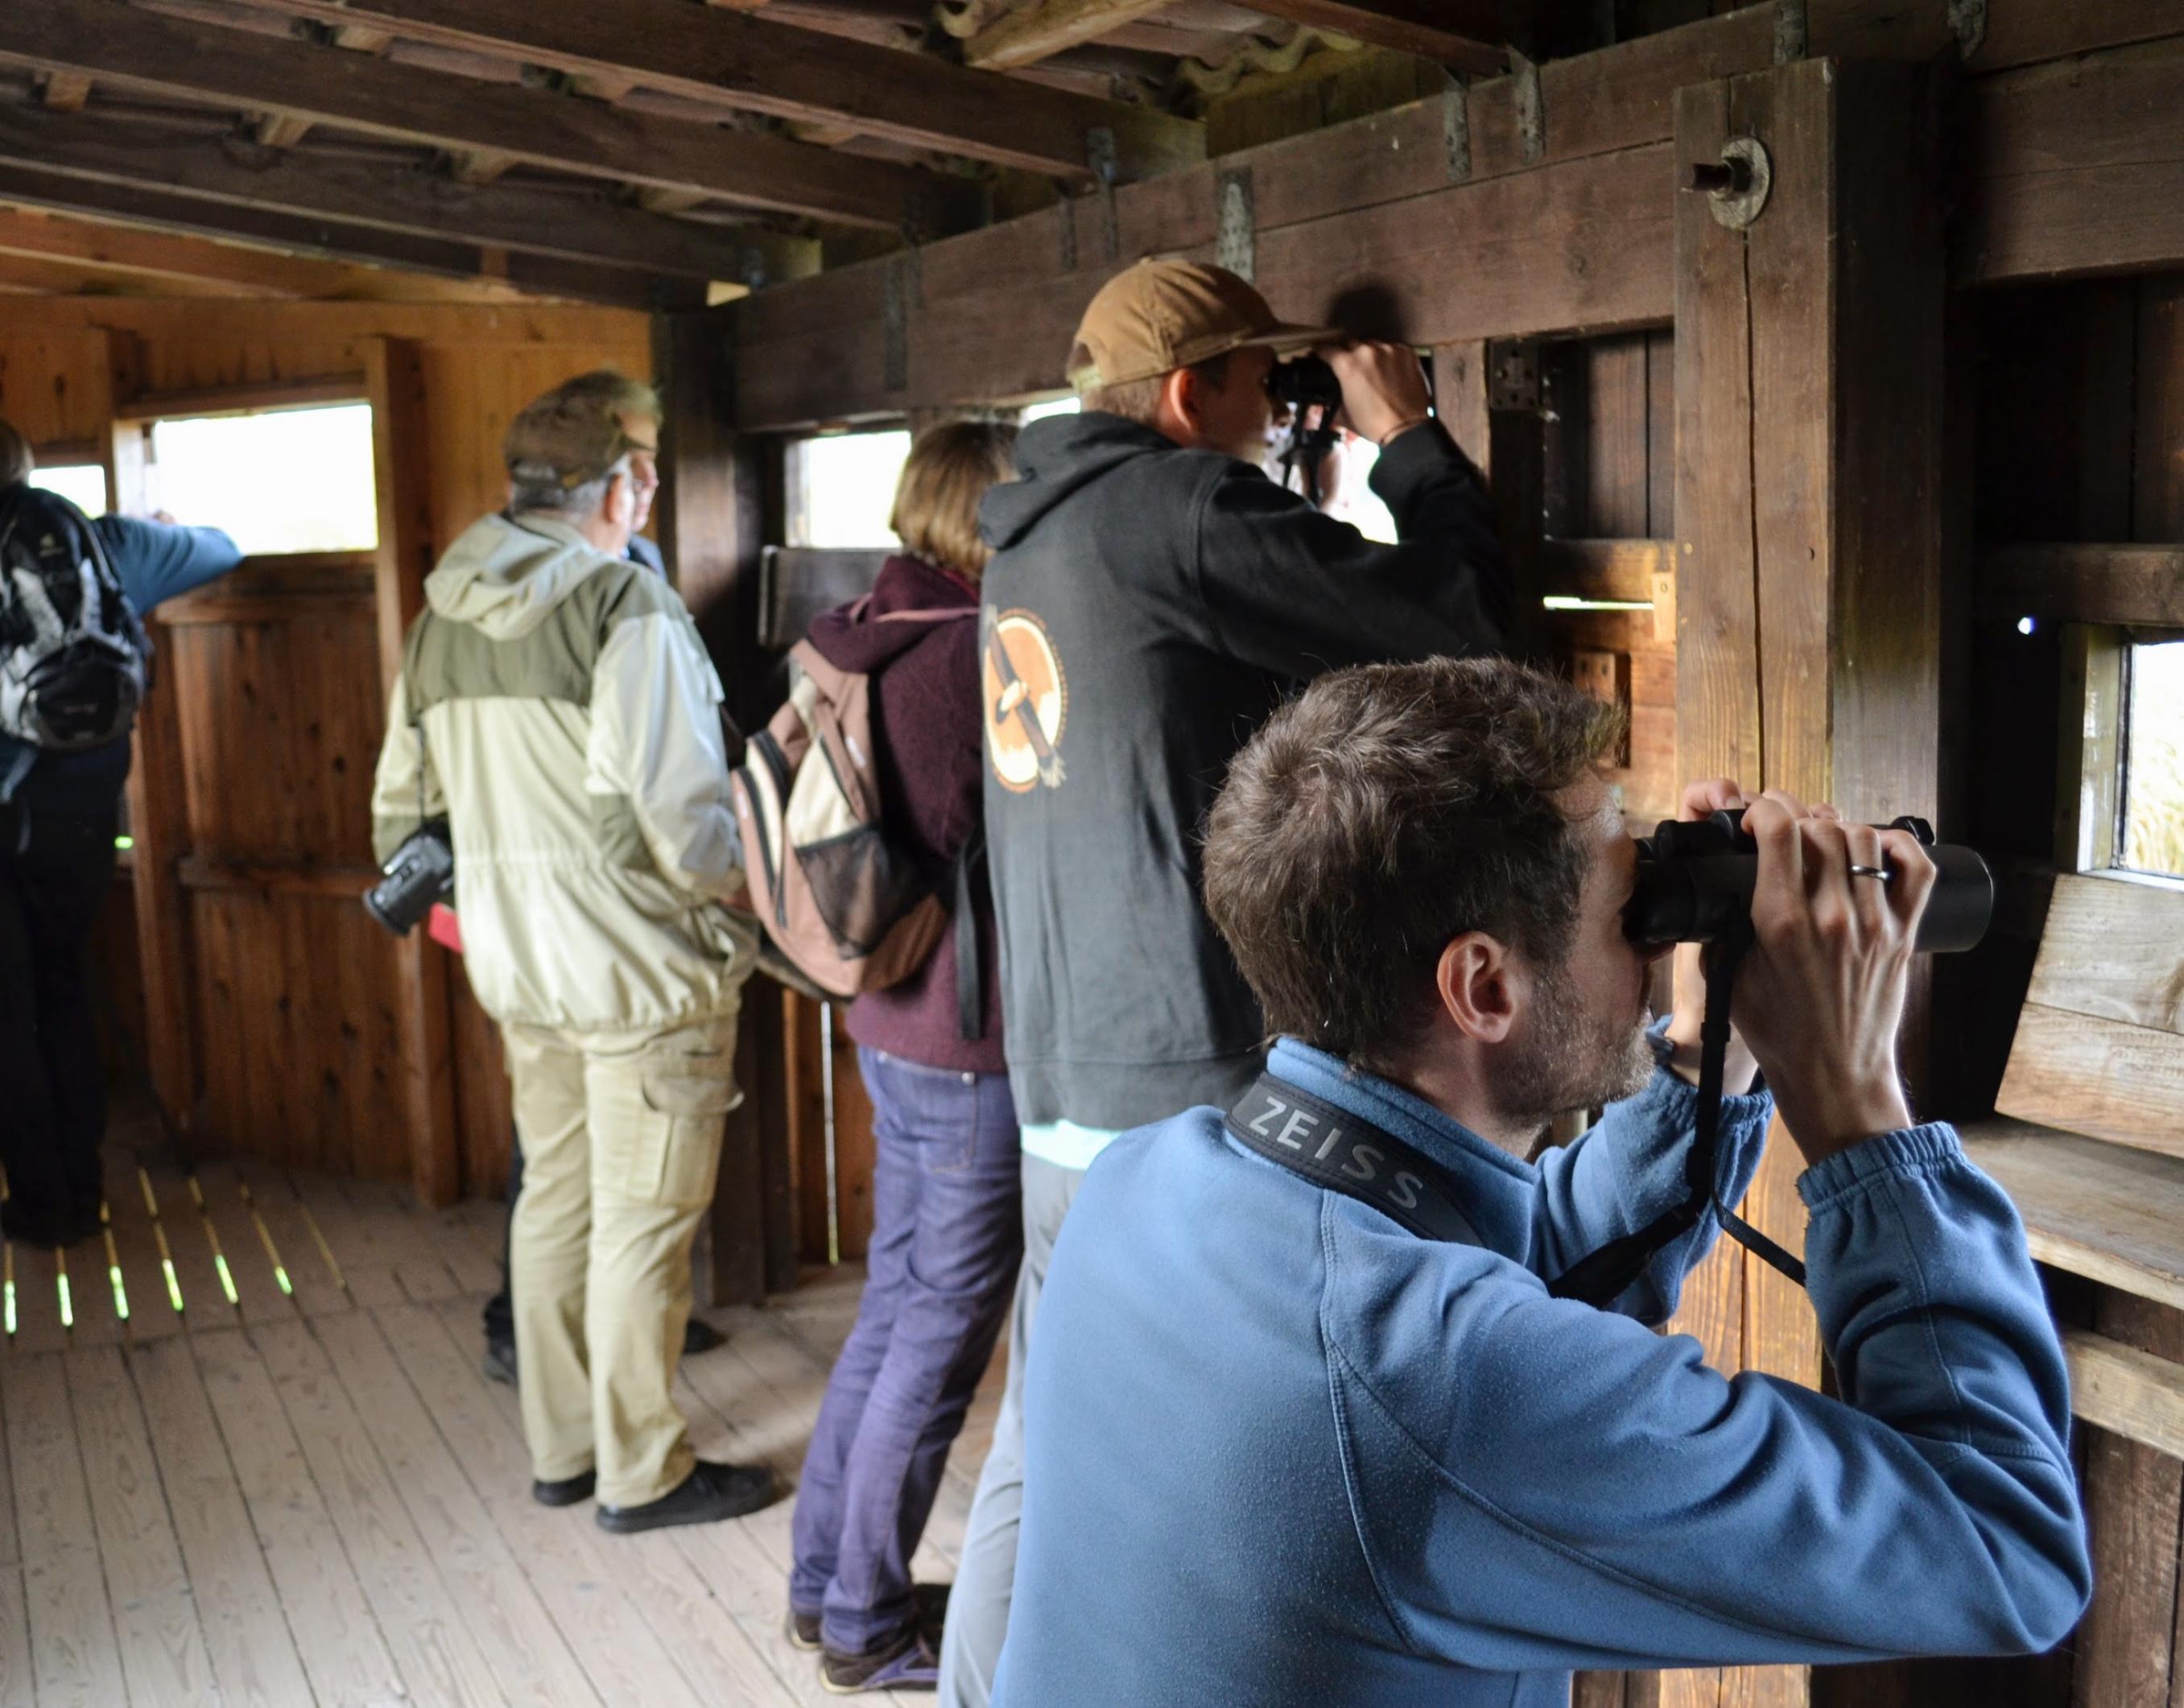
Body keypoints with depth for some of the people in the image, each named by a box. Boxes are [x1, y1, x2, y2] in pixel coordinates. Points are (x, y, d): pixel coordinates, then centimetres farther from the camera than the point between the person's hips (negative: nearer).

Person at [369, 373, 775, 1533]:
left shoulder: (440, 620, 7)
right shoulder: (627, 608, -16)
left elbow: (400, 810, 11)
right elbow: (674, 819, -23)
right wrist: (750, 880, -5)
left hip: (515, 965, 7)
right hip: (641, 969, -7)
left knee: (555, 1197, 18)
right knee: (643, 1221, 5)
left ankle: (561, 1450, 31)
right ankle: (642, 1473, 19)